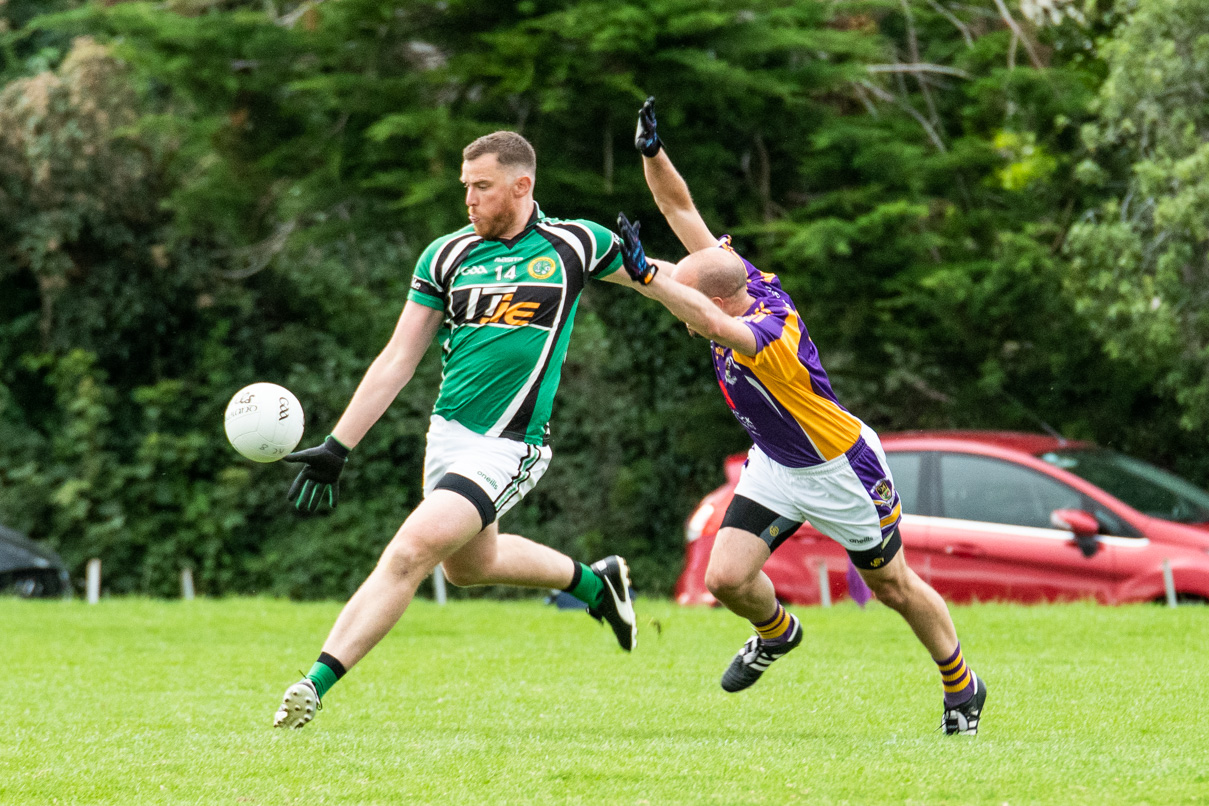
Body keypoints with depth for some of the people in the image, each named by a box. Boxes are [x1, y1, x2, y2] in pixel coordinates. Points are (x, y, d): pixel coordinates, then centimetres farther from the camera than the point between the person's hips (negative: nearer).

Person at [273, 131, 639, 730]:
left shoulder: (574, 244, -2)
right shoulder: (447, 255, 4)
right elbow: (397, 361, 6)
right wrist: (337, 447, 1)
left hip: (508, 448, -6)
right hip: (448, 432, 6)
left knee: (411, 551, -20)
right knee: (467, 565, 22)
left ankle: (317, 682, -19)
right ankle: (593, 580, 47)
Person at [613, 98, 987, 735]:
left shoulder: (772, 334, -38)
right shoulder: (741, 278, -16)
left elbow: (711, 323, -60)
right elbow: (681, 211, -11)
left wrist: (646, 274, -65)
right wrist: (652, 151, -26)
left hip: (840, 469, -7)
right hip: (774, 467, 7)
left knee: (894, 587, 10)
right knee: (727, 578, -6)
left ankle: (961, 685, 33)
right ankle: (775, 634, 28)